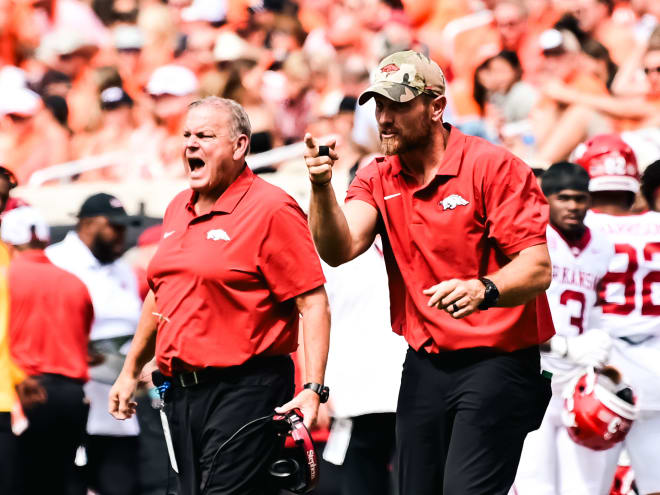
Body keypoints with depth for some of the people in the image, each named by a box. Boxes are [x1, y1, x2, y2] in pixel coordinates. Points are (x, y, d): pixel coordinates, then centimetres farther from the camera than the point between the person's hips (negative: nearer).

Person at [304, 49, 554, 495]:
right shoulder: (378, 180, 9)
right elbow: (340, 249, -7)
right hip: (424, 369, 6)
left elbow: (537, 269, -15)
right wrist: (322, 189, -23)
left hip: (495, 362, -6)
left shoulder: (494, 167, -7)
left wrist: (484, 290, -34)